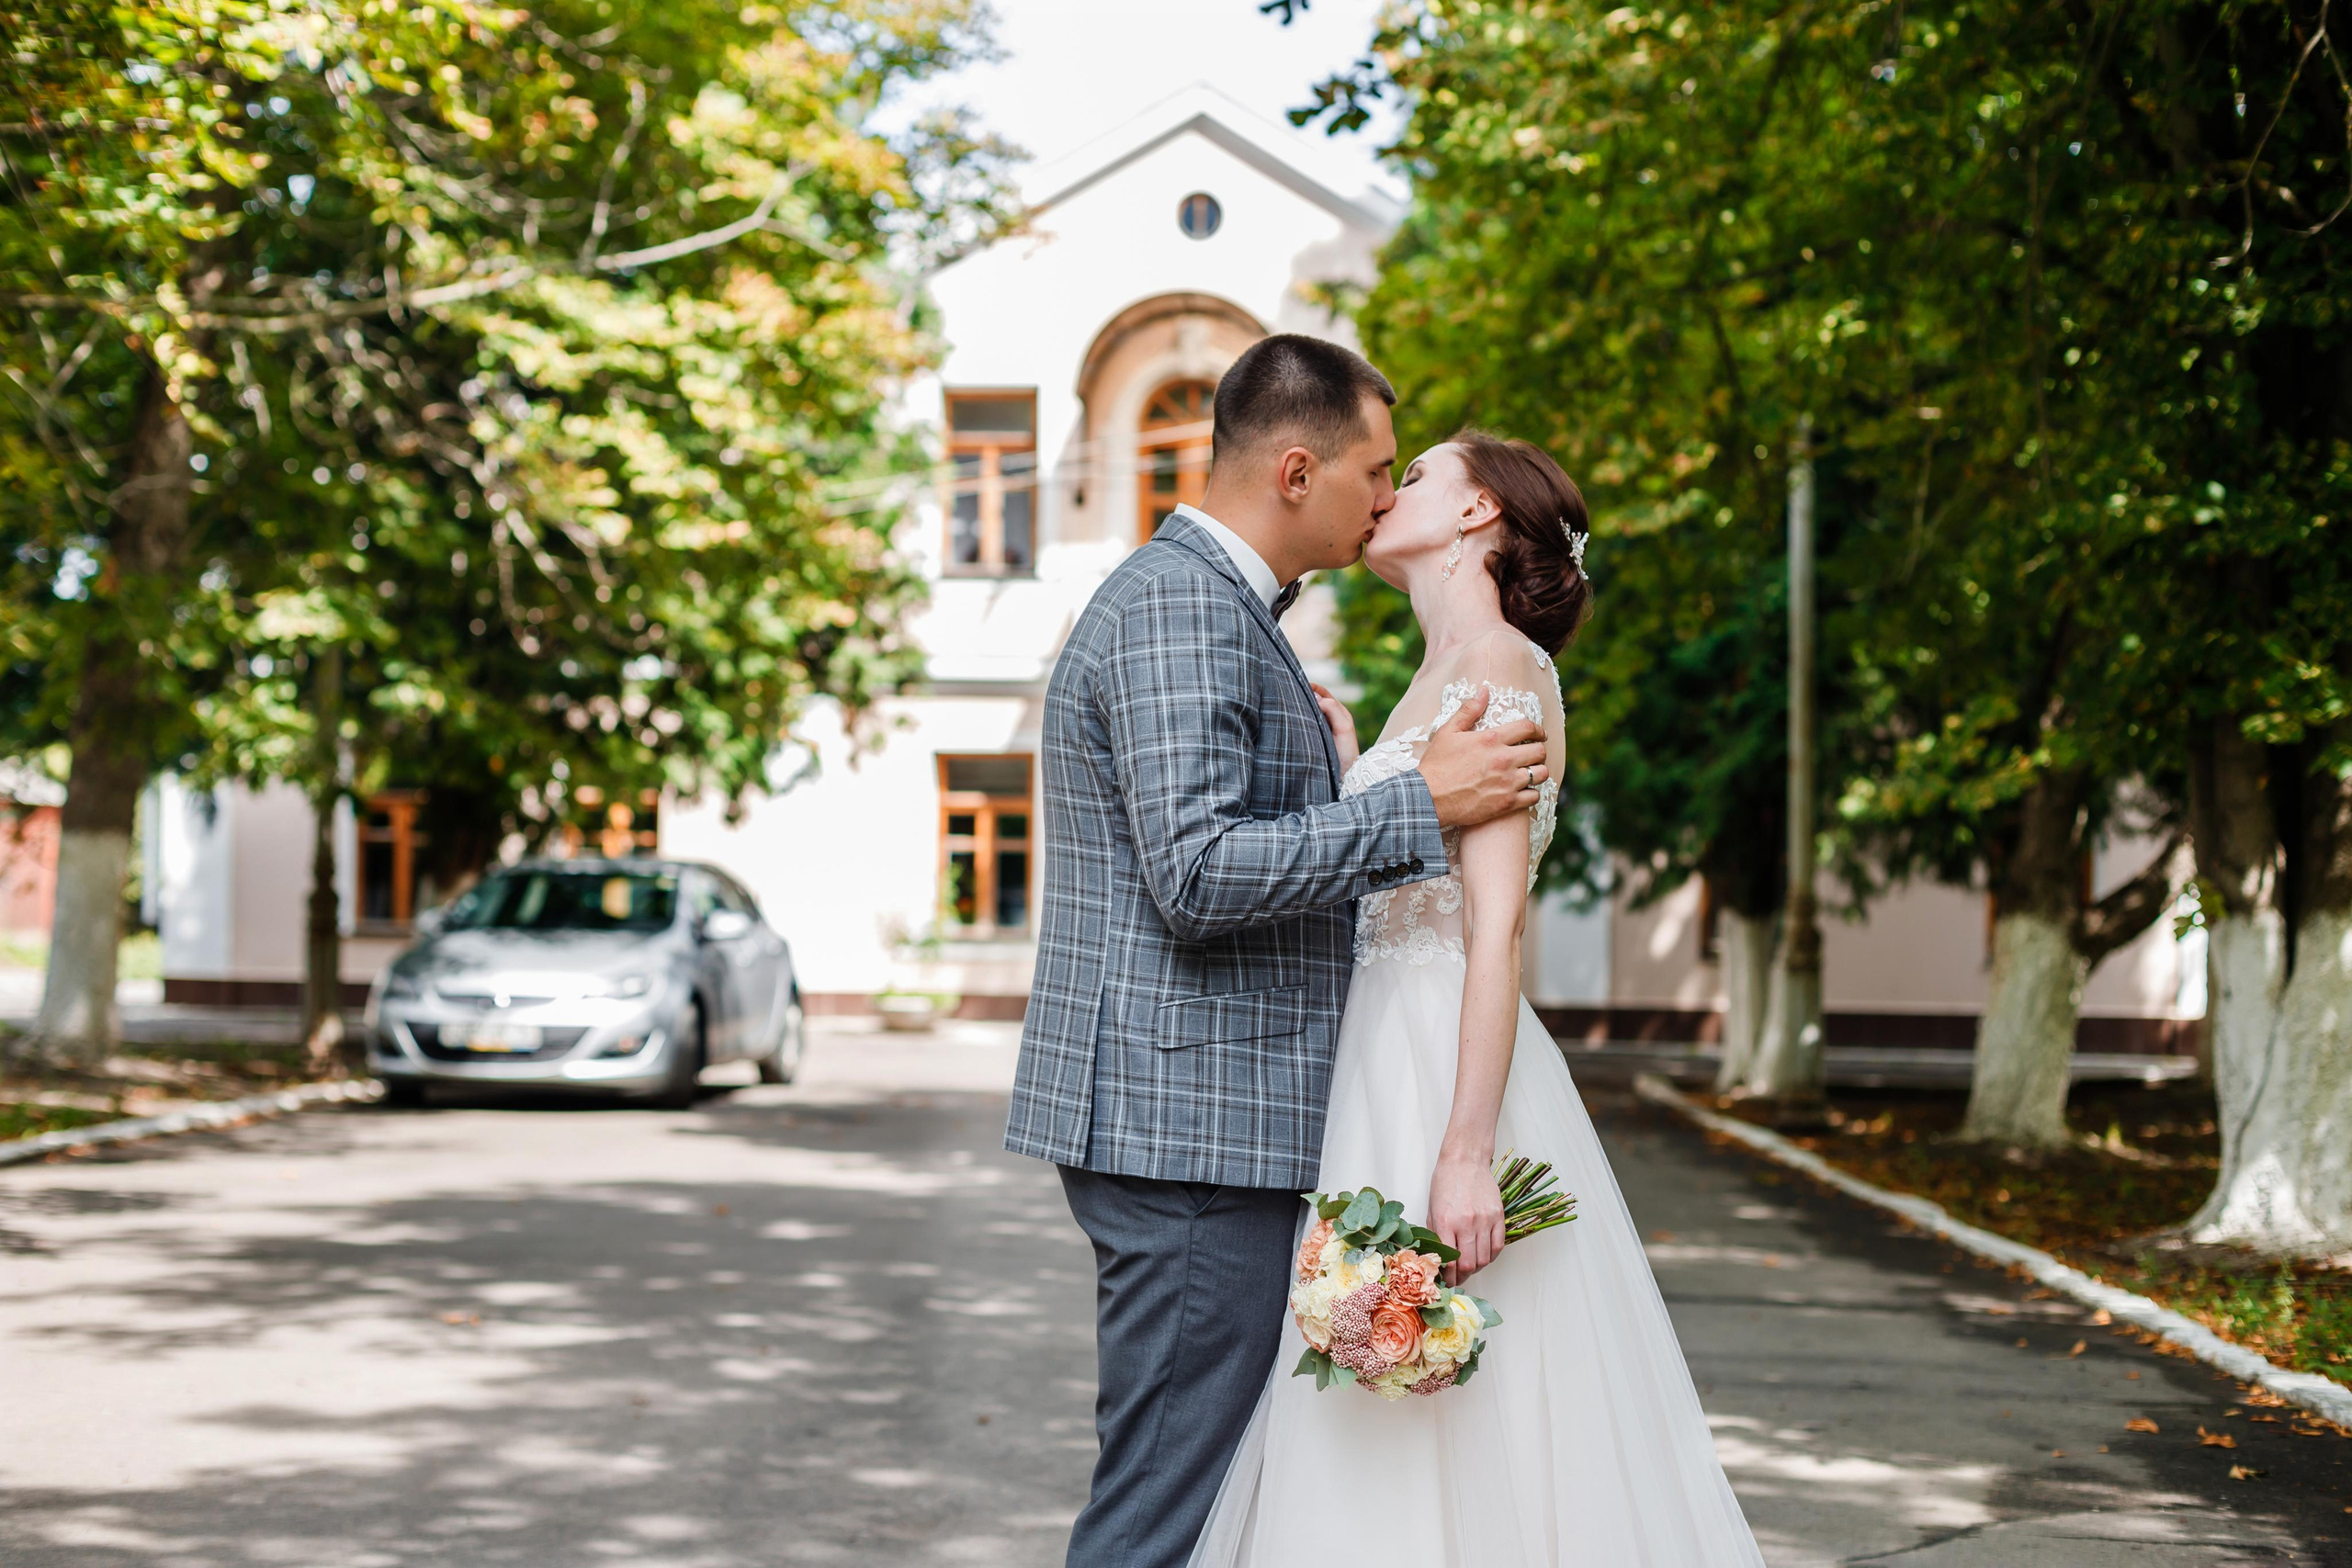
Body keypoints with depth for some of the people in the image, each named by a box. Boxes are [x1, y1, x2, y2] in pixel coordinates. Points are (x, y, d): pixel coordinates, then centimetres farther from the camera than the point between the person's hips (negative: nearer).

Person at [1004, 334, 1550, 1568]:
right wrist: (1423, 806, -20)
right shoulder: (1180, 606, -15)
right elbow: (1199, 873, -24)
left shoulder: (1218, 605, 20)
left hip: (1201, 1123, 11)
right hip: (1190, 1126, -11)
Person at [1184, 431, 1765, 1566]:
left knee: (1458, 1462, -5)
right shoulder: (1443, 674, 18)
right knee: (1384, 1459, 11)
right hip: (1387, 1068, 10)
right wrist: (1348, 778, 16)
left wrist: (1465, 1155, -25)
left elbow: (1496, 927, -19)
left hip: (1447, 1076, -10)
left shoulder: (1497, 665, -11)